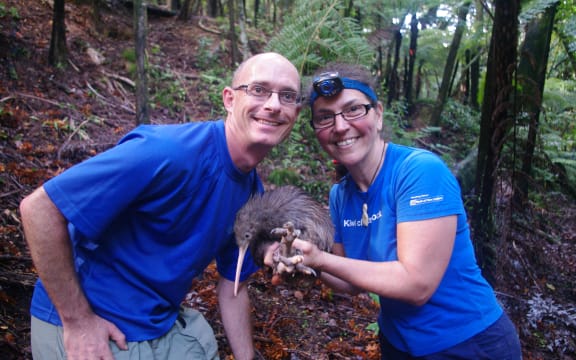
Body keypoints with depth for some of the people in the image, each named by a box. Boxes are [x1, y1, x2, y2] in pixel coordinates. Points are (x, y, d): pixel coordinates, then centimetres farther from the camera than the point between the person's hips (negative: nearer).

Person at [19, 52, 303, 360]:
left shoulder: (253, 192, -2)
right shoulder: (169, 151, -27)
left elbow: (231, 284, 7)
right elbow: (39, 207, -25)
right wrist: (77, 322, -21)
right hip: (93, 333, -6)